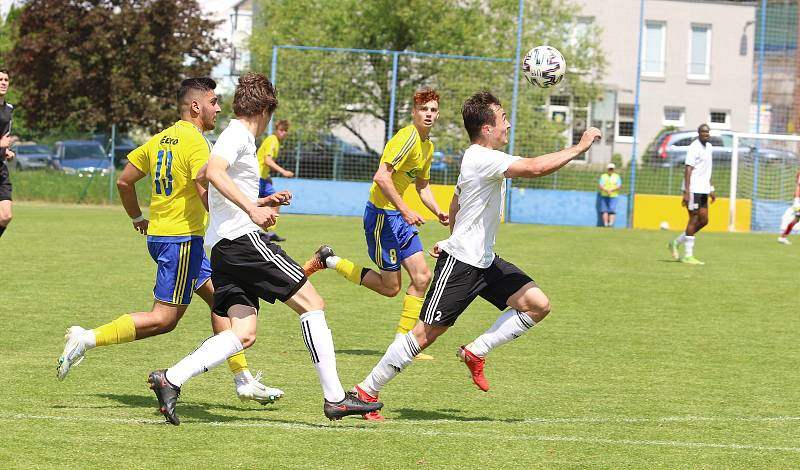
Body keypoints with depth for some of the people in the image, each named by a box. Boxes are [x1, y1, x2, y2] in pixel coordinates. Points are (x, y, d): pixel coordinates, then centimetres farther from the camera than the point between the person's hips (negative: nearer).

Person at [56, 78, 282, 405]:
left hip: (159, 233, 10)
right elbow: (207, 196, -24)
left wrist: (137, 218, 28)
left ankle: (243, 380, 14)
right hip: (182, 239, -10)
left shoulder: (160, 139, 12)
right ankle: (88, 338, -9)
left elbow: (124, 181, 15)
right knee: (164, 319, -8)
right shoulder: (195, 142, -14)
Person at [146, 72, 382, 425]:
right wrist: (252, 209, -28)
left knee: (243, 334, 0)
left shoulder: (235, 135, 25)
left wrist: (261, 203, 37)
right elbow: (213, 171, -25)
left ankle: (170, 379, -11)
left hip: (223, 247, 10)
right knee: (312, 303, -5)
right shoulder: (238, 135, -5)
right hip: (243, 238, -10)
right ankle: (335, 398, -8)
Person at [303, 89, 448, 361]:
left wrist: (438, 211, 8)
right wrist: (405, 211, -27)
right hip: (382, 213, -9)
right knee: (390, 286, -2)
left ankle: (403, 341, 7)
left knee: (422, 277, 0)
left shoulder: (427, 146, 12)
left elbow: (422, 186, 25)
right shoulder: (407, 137, -18)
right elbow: (382, 177, -26)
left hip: (399, 216, 9)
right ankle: (329, 260, 12)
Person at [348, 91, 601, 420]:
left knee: (537, 305, -3)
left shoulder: (477, 159, 13)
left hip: (484, 261, 10)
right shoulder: (483, 159, -19)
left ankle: (475, 353, 5)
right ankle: (366, 391, 4)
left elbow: (456, 203, 28)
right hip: (460, 263, -10)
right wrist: (581, 146, -21)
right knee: (425, 334, -7)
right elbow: (537, 168, -30)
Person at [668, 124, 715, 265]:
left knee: (703, 220, 7)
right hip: (693, 189, -9)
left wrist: (711, 189, 19)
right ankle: (688, 256, 1)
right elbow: (688, 170, -18)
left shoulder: (709, 147, 15)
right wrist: (686, 192, -23)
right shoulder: (694, 148, -12)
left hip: (703, 190, 9)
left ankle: (676, 243, 18)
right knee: (694, 220, -5)